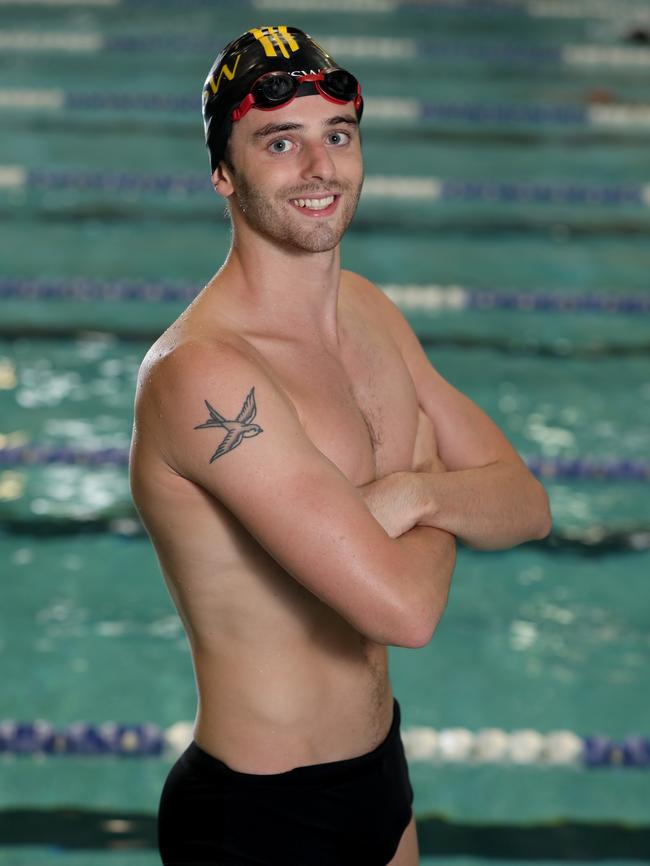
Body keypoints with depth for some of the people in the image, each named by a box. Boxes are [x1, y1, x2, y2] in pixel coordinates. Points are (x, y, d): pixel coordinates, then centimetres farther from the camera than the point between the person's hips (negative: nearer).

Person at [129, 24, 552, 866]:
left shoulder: (367, 308, 3)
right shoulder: (204, 373, -26)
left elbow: (527, 504, 4)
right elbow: (403, 608, -30)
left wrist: (416, 492, -17)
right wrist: (443, 504, -8)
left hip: (380, 765, 8)